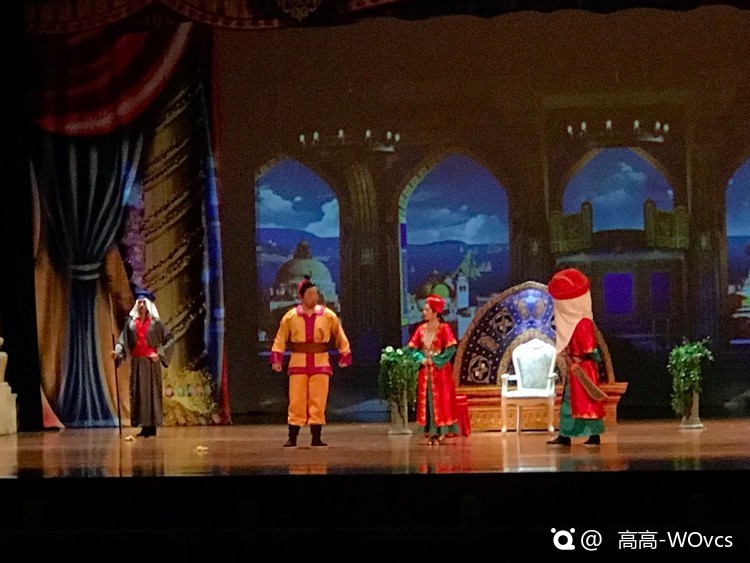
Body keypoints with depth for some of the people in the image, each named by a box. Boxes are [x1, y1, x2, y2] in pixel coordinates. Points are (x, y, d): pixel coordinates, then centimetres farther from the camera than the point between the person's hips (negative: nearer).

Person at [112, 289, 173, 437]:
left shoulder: (155, 322, 1)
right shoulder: (131, 322, 9)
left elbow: (169, 339, 2)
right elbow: (123, 340, 5)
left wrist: (160, 354, -8)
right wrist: (117, 352, -13)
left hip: (150, 361, -3)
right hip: (136, 361, 3)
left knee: (151, 391, -4)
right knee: (137, 392, 1)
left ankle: (152, 426, -1)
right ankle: (144, 426, 5)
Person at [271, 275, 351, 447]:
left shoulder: (328, 316, 2)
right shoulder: (290, 317, 1)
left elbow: (340, 336, 9)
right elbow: (280, 338, 4)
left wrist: (344, 355, 3)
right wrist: (276, 359, -4)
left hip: (320, 364, 1)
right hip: (298, 364, 0)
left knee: (318, 402, 1)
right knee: (296, 402, -1)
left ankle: (316, 438, 6)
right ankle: (292, 438, 3)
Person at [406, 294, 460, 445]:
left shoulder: (444, 328, -7)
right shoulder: (421, 328, 8)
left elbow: (451, 349, -13)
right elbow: (413, 348, 9)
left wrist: (436, 360, -14)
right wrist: (421, 359, -8)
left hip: (440, 370, -5)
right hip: (425, 370, 5)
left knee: (441, 400, -4)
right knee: (426, 400, 4)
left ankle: (442, 432, -1)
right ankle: (432, 432, 9)